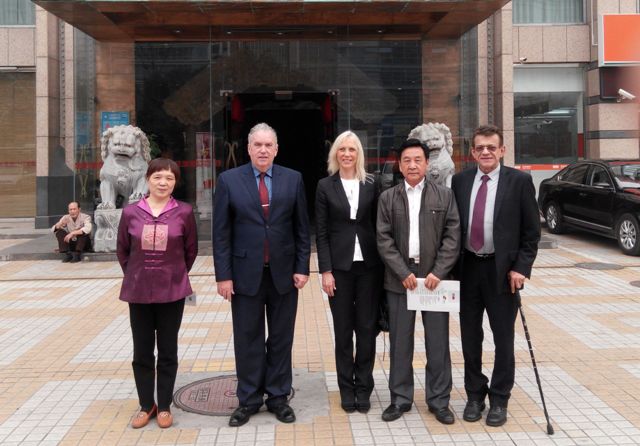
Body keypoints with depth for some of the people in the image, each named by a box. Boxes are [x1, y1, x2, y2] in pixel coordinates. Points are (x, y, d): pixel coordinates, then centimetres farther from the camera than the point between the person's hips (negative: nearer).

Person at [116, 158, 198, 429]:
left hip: (172, 292, -1)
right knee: (142, 352, 10)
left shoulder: (184, 212, -5)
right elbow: (122, 250, 10)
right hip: (138, 292, 2)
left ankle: (164, 407, 21)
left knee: (168, 352, 8)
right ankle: (146, 405, 25)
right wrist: (137, 275, 10)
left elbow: (191, 250, 5)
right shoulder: (130, 212, -2)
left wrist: (175, 275, 9)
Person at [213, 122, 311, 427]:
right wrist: (223, 275, -6)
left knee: (281, 338, 10)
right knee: (248, 339, 8)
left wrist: (302, 267, -1)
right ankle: (249, 399, 20)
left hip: (284, 272, 1)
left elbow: (301, 228, 5)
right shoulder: (229, 180, -1)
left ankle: (278, 396, 22)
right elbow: (221, 233, -2)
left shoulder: (293, 179, 3)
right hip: (245, 273, -1)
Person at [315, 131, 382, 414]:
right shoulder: (325, 186, 2)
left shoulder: (371, 185, 5)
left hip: (369, 265, 1)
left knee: (367, 328, 5)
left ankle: (363, 388, 16)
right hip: (340, 266, -1)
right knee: (343, 330, 6)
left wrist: (382, 265, -1)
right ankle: (347, 390, 17)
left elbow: (378, 226, 6)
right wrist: (326, 271, -7)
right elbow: (321, 233, 0)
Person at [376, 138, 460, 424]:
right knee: (400, 342, 7)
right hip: (400, 278, 1)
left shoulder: (445, 196, 4)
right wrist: (404, 273, -9)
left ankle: (439, 400, 17)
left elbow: (452, 237, -1)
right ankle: (400, 398, 19)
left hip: (434, 277, 0)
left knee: (438, 342, 5)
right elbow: (384, 240, 0)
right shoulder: (387, 198, 5)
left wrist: (438, 272, -11)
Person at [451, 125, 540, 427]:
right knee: (470, 337, 12)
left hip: (502, 271, -3)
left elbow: (531, 231, -3)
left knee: (503, 338, 7)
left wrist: (520, 268, -10)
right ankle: (474, 396, 27)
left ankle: (499, 400, 22)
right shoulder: (460, 181, 4)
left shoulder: (519, 181, -4)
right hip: (467, 268, 3)